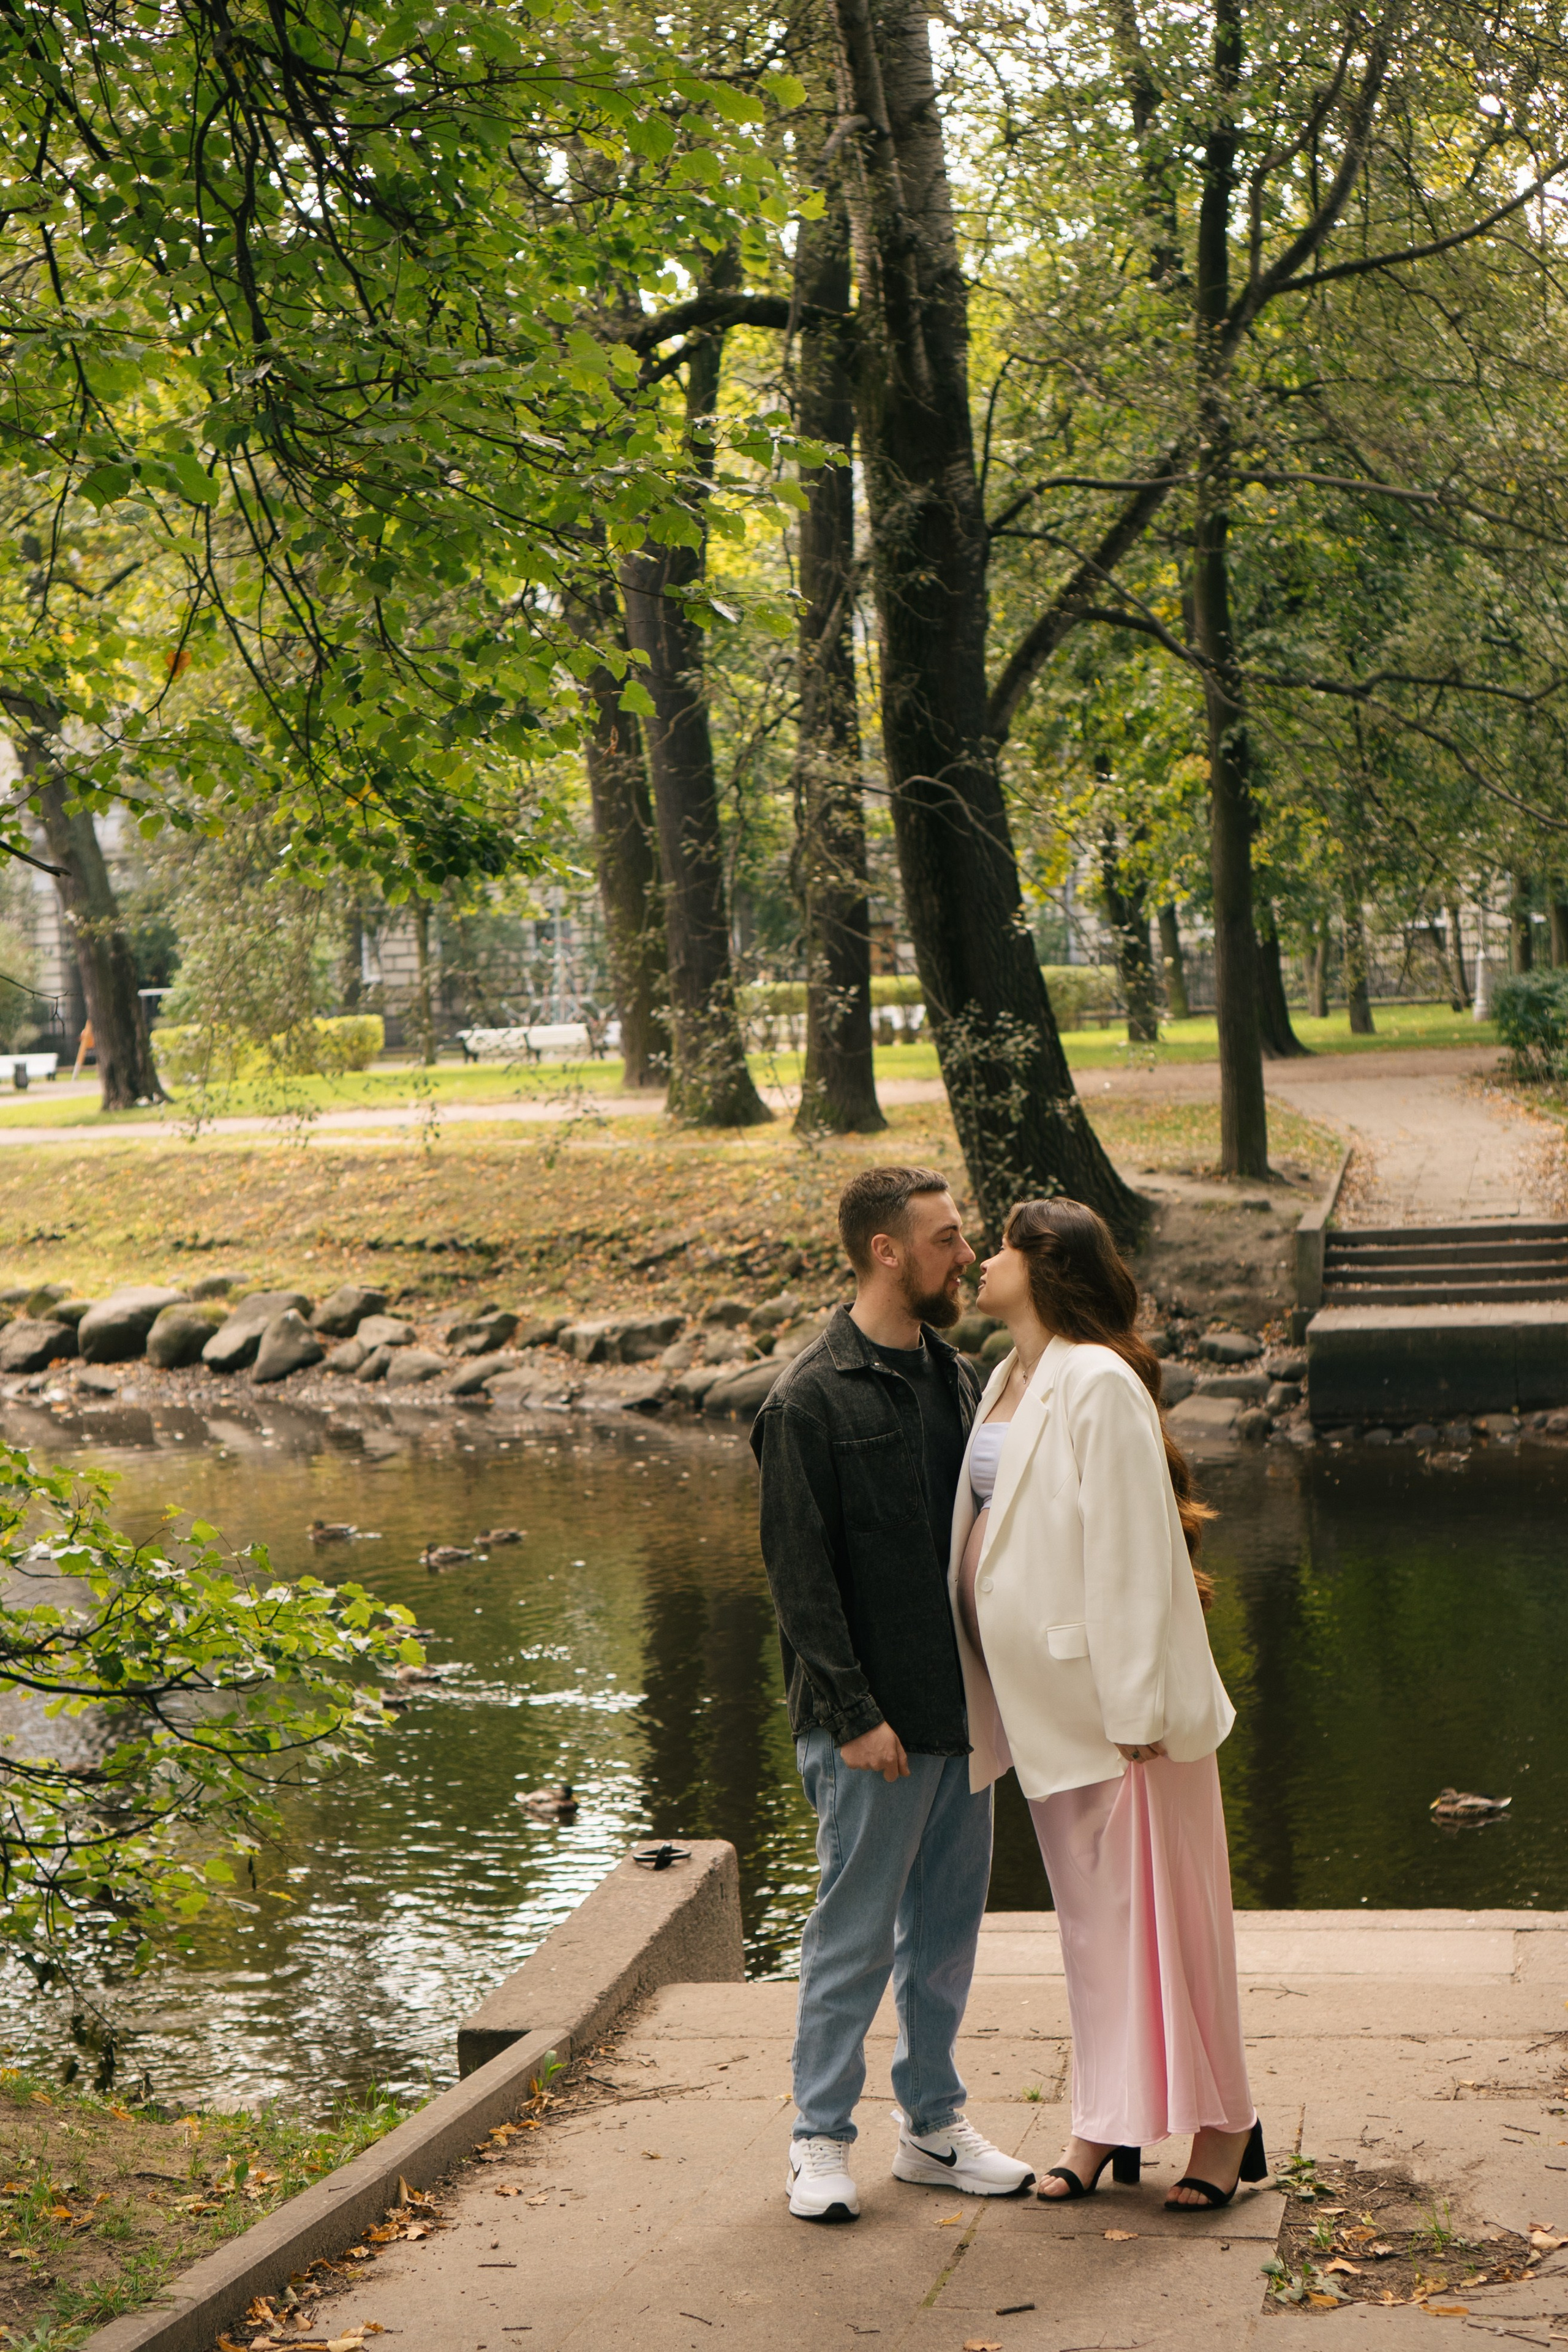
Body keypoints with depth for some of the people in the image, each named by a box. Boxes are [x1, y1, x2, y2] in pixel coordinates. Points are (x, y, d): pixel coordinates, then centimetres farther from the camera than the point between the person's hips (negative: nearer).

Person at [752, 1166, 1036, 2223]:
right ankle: (822, 2137, 13)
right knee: (857, 1935, 1)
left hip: (965, 1707, 7)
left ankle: (935, 2123, 25)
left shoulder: (957, 1377, 11)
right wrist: (854, 1716, -16)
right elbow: (801, 1573, -13)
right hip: (876, 1725, -7)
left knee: (949, 1927, 13)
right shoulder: (812, 1400, -11)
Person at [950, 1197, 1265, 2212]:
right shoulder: (1009, 1384, 11)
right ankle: (1106, 2124, 21)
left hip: (1115, 1693, -8)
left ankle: (1223, 2124, 10)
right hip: (1044, 1701, 8)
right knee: (1087, 1904, 13)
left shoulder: (1099, 1385, -16)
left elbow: (1133, 1552, -18)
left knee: (1156, 1898, -1)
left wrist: (1138, 1708, -19)